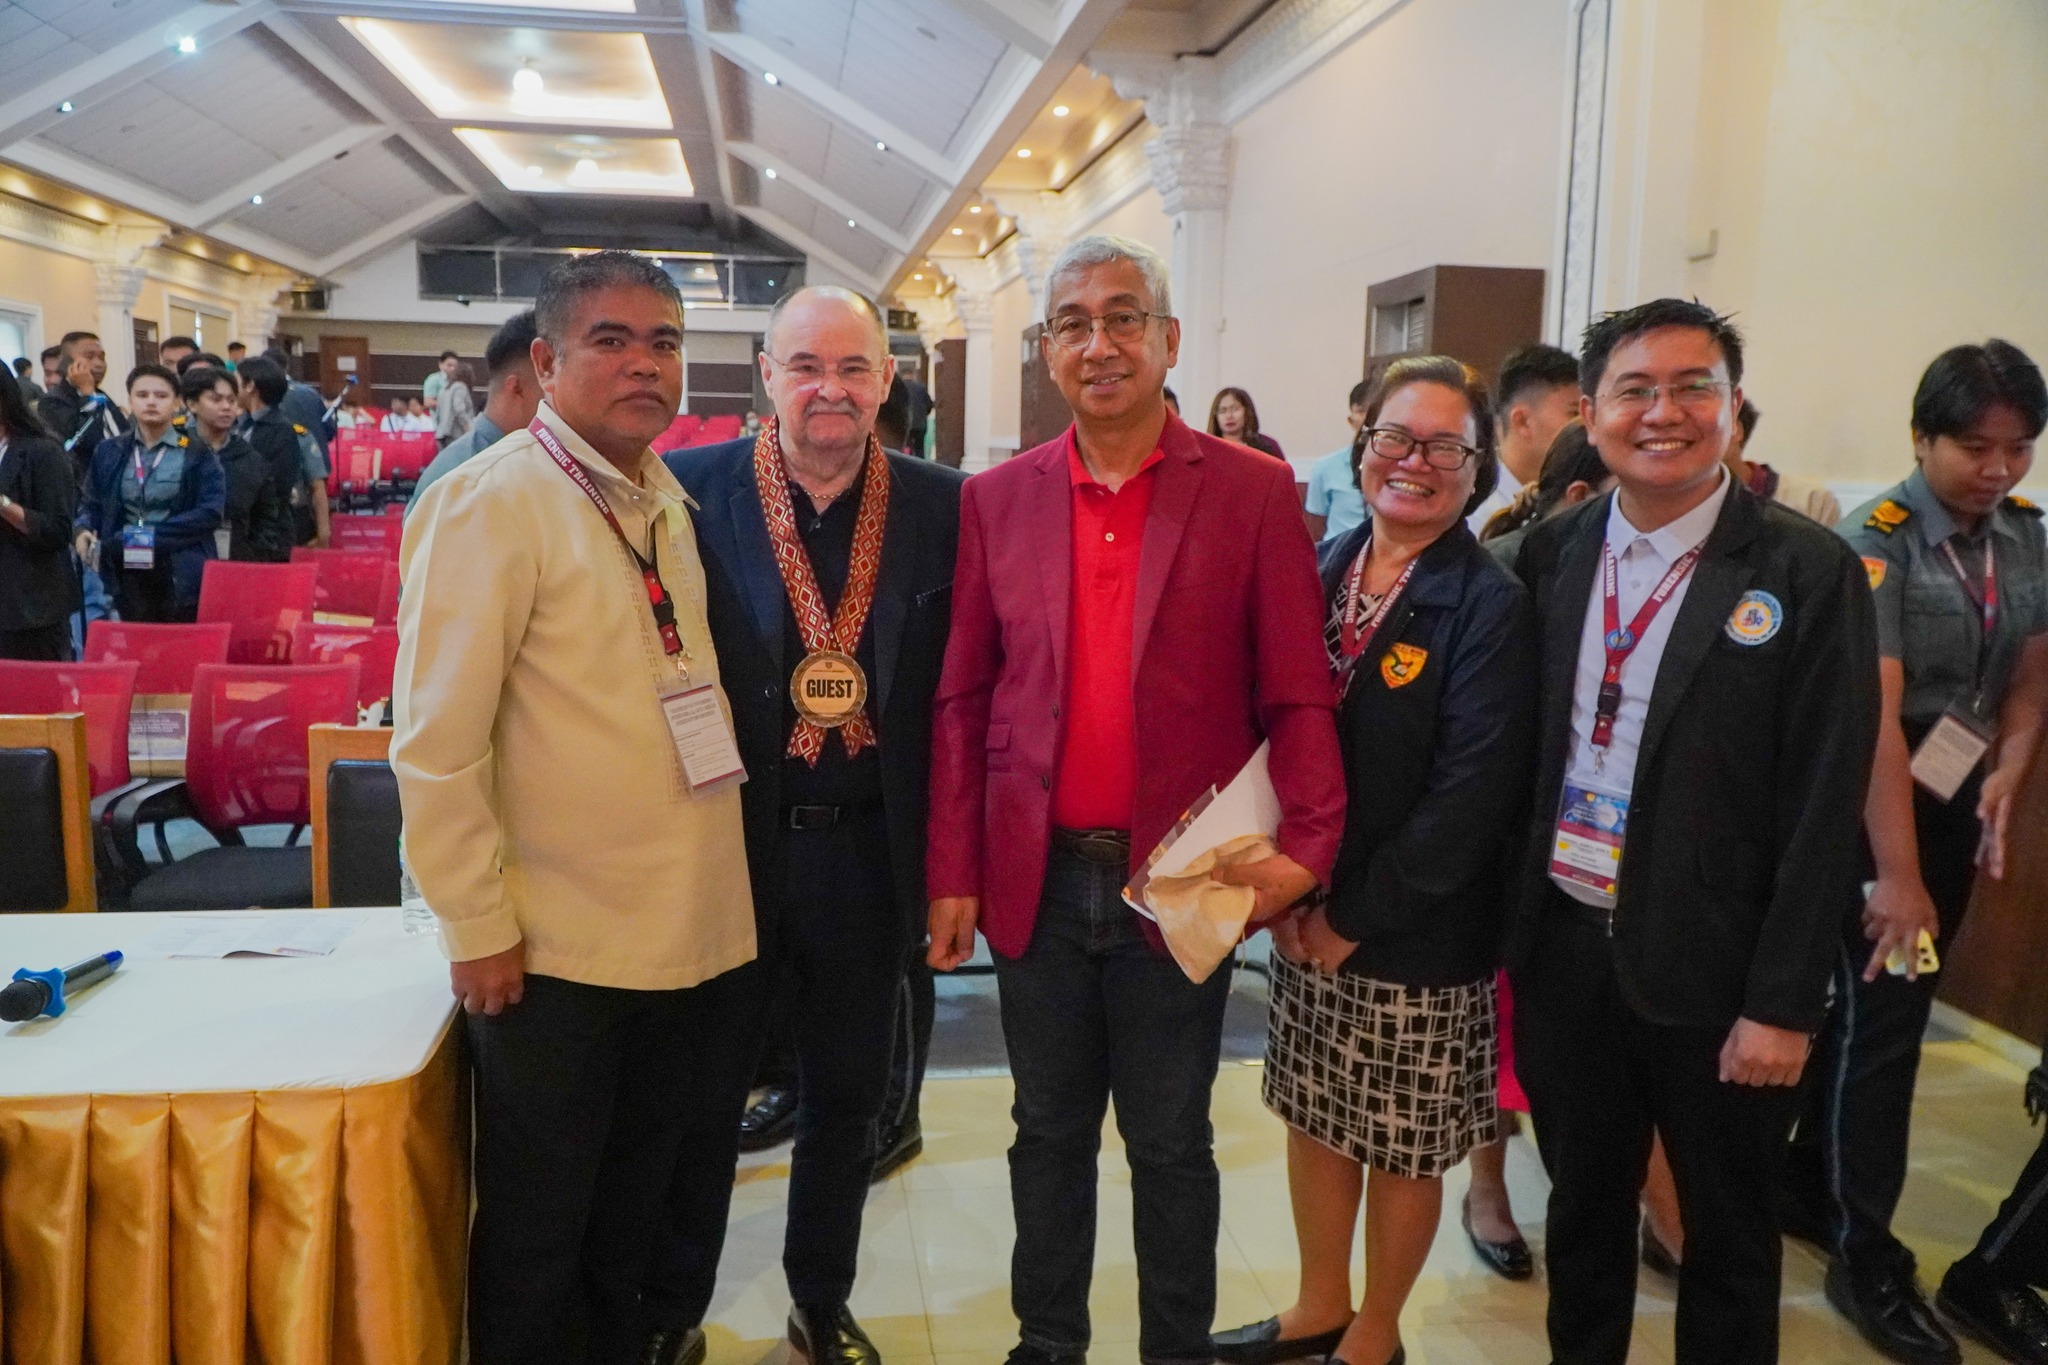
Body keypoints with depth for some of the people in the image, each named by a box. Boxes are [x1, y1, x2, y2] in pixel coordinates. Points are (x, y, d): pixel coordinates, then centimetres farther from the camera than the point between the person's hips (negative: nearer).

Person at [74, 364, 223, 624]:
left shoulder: (196, 454, -2)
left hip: (182, 576, -4)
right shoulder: (109, 452, 10)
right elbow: (90, 502, 17)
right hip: (129, 576, 4)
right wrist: (84, 529, -5)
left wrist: (153, 535, -15)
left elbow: (210, 512, -10)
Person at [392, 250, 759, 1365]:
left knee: (648, 1220, 22)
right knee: (538, 1242, 13)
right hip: (557, 951, -6)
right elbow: (435, 744, -16)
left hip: (698, 933, 7)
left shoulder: (666, 499, 9)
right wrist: (477, 926, -15)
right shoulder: (491, 501, -13)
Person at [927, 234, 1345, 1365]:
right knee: (1049, 1135, 18)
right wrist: (953, 873, 0)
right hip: (1037, 879, 2)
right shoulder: (995, 500, 3)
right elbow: (961, 700, 3)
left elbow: (1297, 693, -4)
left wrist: (1308, 845, -16)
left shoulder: (1255, 493, -4)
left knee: (1171, 1145, 14)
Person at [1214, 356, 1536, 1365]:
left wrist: (1355, 916, -15)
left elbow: (1470, 794, -18)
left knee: (1404, 1148, 11)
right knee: (1315, 1117, 18)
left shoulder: (1493, 608, -13)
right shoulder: (1319, 573, 3)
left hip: (1417, 938, -5)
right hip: (1303, 914, 5)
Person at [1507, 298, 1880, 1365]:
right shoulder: (1551, 552, 1)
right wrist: (1503, 919, 1)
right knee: (1583, 1202, 21)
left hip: (1710, 970, -3)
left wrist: (1783, 1004, -12)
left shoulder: (1809, 574, -11)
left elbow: (1824, 808, -11)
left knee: (1728, 1235, 16)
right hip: (1562, 949, 4)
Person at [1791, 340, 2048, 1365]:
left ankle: (1812, 1181, 33)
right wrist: (1898, 873, -28)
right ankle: (1867, 1261, 11)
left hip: (1957, 803, 7)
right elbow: (1876, 715, -25)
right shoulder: (1876, 541, -18)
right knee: (1882, 1010, -2)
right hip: (1868, 808, -6)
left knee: (1889, 1003, 15)